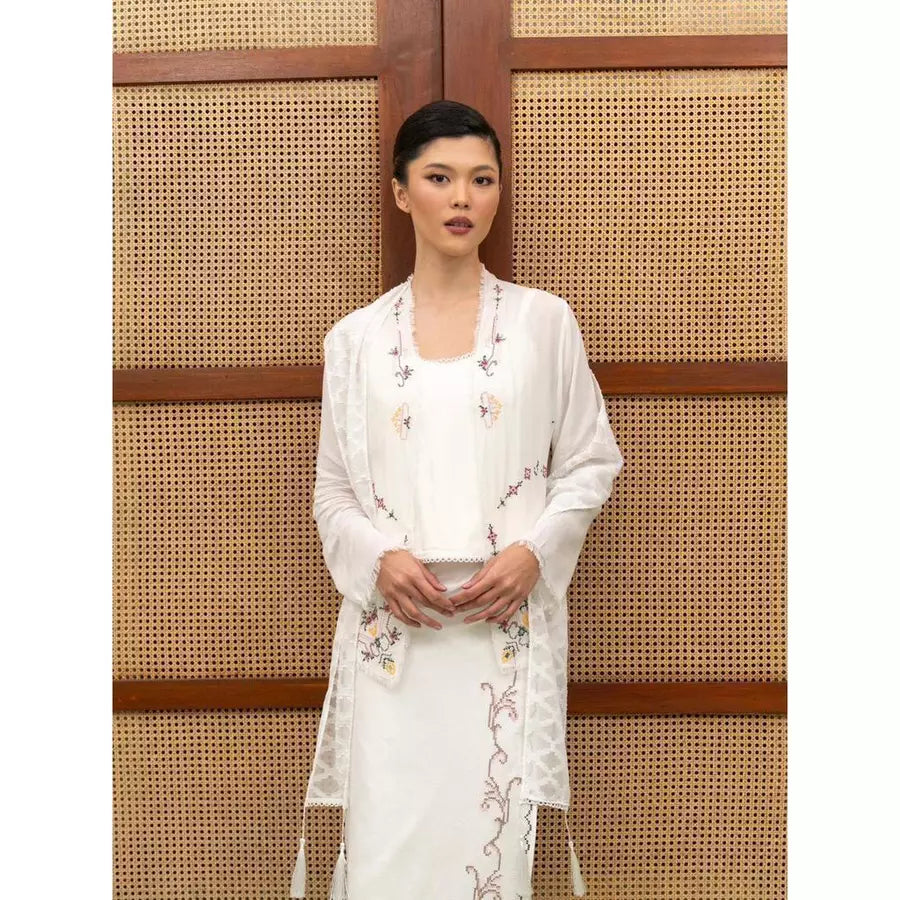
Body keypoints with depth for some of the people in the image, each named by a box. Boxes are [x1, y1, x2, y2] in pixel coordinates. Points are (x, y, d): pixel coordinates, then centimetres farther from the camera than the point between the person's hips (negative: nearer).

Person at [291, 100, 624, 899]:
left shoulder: (544, 320, 5)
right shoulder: (357, 338, 8)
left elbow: (592, 462, 8)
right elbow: (333, 492, 9)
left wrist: (534, 551, -9)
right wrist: (380, 558, -10)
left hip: (509, 625, 0)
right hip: (392, 631, 1)